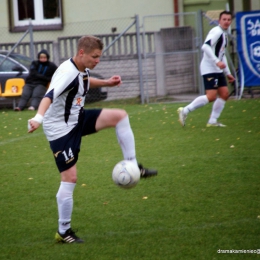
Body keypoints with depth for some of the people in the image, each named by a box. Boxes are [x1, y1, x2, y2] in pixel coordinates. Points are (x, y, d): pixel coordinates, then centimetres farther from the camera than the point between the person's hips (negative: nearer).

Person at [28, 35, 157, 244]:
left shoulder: (82, 70, 0)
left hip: (78, 119, 9)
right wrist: (39, 118, -63)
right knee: (70, 178, -8)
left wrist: (106, 83, 19)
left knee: (119, 116, -2)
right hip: (61, 129, -9)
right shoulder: (67, 73, -28)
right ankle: (63, 232, 4)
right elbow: (49, 95, -46)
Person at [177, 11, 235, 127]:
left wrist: (228, 73, 27)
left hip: (218, 70, 10)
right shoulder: (216, 32, -12)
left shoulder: (223, 34, 19)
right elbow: (205, 47, -27)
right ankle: (185, 111, -8)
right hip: (209, 69, -10)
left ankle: (212, 121, 7)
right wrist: (217, 61, -32)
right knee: (211, 96, -16)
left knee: (224, 94, 3)